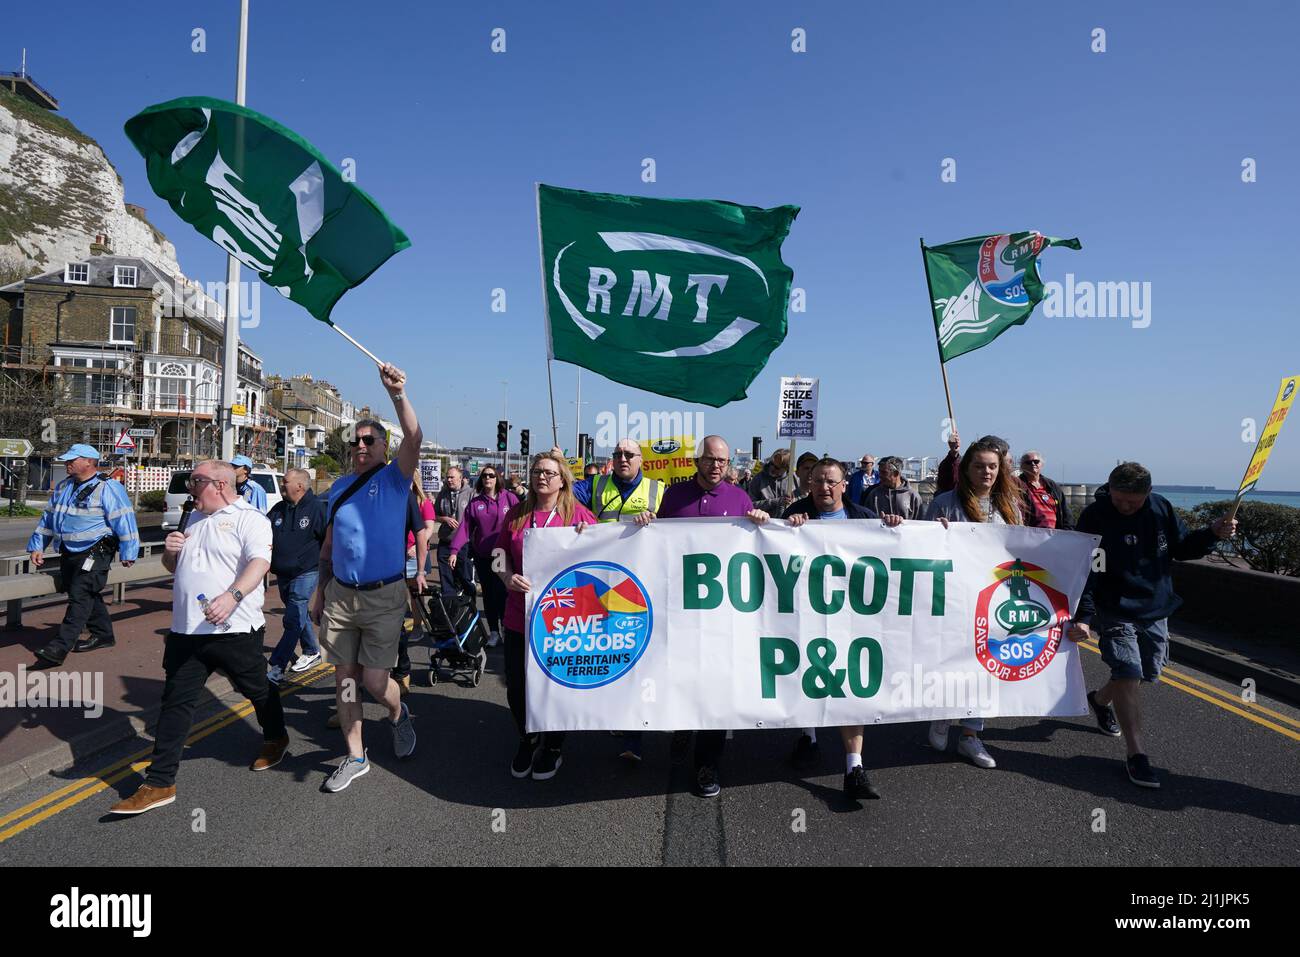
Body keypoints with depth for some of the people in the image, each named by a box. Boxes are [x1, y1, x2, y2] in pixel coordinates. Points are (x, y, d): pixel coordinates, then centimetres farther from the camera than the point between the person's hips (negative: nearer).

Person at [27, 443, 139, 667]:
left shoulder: (107, 489, -11)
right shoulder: (63, 487, 13)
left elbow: (124, 520, -13)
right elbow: (48, 517, 21)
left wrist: (127, 553, -13)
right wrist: (37, 546, 16)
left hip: (95, 554, -8)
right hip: (69, 554, 8)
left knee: (79, 597, -12)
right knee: (88, 596, 15)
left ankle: (58, 649, -15)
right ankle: (102, 635, 28)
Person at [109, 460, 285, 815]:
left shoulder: (249, 518, -8)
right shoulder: (195, 519, 18)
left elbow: (260, 562, -23)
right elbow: (173, 567, 28)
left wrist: (233, 595, -39)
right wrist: (170, 552, 4)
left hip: (233, 629, -7)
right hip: (187, 629, 7)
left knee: (258, 690, 12)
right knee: (175, 703, 6)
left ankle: (275, 739, 39)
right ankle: (159, 783, 12)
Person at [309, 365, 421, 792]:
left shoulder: (394, 479, -4)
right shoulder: (338, 488, 11)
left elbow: (414, 438, -23)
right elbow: (329, 544, 18)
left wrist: (397, 394, -36)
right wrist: (319, 591, 16)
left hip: (383, 597, -5)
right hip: (340, 595, 5)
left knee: (375, 680, -3)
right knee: (344, 677, 9)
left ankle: (399, 714, 31)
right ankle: (355, 757, 23)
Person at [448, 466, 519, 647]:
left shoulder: (509, 498, -2)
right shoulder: (475, 503, 5)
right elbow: (465, 527, 1)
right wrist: (455, 550, -7)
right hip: (482, 556, 3)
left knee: (502, 593, -6)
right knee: (489, 594, 9)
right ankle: (493, 632, 18)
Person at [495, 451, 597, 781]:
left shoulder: (579, 514, -3)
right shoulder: (516, 514, 5)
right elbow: (501, 550, 11)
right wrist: (507, 576, -8)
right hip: (520, 615, 3)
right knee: (516, 685, 9)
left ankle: (552, 747, 34)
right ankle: (527, 739, 36)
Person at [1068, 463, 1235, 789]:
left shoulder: (1161, 508, -3)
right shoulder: (1094, 517, -17)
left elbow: (1181, 548, 12)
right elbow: (1085, 573, -19)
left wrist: (1212, 534, -7)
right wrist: (1083, 617, -27)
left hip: (1156, 609, 6)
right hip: (1115, 612, -6)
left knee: (1148, 673, 18)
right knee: (1128, 675, -13)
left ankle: (1100, 699, 46)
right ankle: (1136, 754, -5)